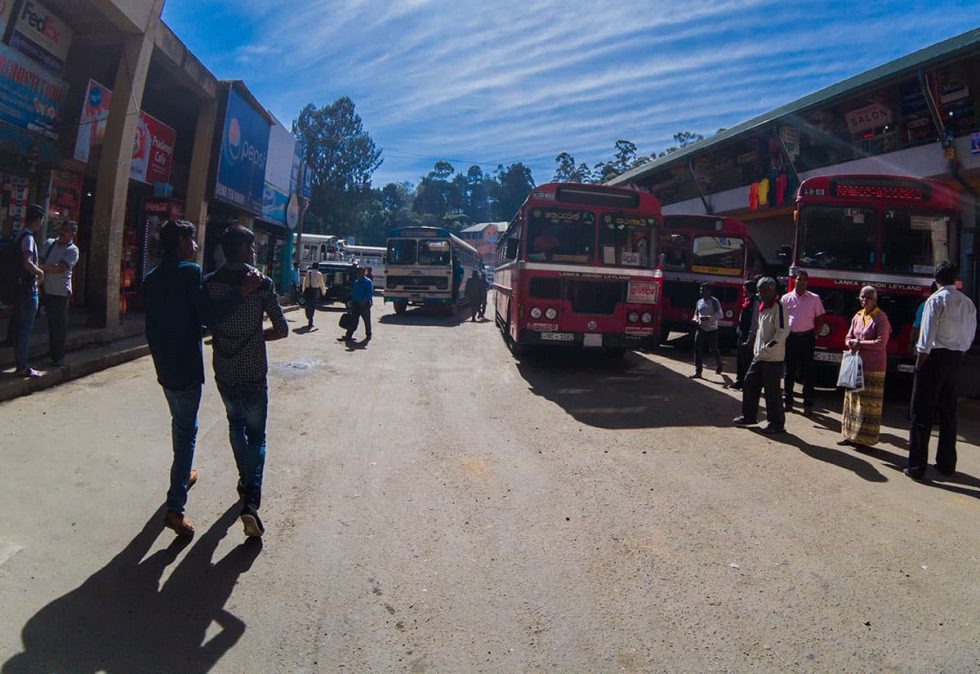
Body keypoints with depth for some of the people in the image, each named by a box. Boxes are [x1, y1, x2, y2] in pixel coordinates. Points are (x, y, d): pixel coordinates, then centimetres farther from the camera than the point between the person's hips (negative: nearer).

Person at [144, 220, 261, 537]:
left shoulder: (152, 278, 10)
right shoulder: (190, 272, -14)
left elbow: (152, 324, 13)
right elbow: (208, 315, -20)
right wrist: (243, 291, -22)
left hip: (163, 365, 8)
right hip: (186, 367, -8)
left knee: (180, 423, 26)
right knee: (186, 430, -2)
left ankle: (183, 473, 44)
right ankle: (175, 506, -5)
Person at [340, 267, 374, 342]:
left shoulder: (368, 282, -7)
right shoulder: (356, 282, 15)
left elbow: (370, 293, -14)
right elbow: (353, 293, 19)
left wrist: (364, 300, -24)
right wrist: (352, 302, 14)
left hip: (364, 304, -6)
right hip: (356, 304, 6)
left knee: (367, 320, 6)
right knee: (353, 321, 3)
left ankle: (368, 335, 19)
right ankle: (348, 336, 2)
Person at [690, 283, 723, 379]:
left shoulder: (714, 301, -7)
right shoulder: (699, 302, 10)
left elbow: (720, 315, -14)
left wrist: (707, 318, -25)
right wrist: (696, 320, 0)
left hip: (712, 330, -4)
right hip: (701, 329, 4)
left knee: (714, 350, 8)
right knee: (698, 350, -6)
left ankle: (718, 367, 36)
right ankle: (697, 372, -6)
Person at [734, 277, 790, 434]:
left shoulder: (778, 307, -14)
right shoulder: (763, 306, 14)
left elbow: (783, 331, -21)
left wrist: (767, 348, -20)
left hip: (773, 358, -9)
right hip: (759, 356, 9)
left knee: (771, 391, -2)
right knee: (749, 384, 13)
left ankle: (777, 423, 10)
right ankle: (749, 416, 25)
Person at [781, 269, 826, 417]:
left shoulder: (815, 298, 2)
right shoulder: (786, 298, 6)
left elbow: (820, 318, 5)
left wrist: (815, 335, -3)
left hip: (807, 338, -1)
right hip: (790, 337, 2)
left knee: (807, 371, 0)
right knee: (789, 370, 8)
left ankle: (808, 404, 4)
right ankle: (788, 400, 17)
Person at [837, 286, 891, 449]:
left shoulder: (880, 318, -8)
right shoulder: (857, 317, 11)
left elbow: (881, 343, -15)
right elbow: (848, 338, 14)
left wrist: (860, 343, -9)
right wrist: (853, 343, -7)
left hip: (873, 367, -7)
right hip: (856, 363, 7)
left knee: (868, 402, -1)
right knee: (852, 399, 11)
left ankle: (865, 439, 6)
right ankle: (850, 434, 21)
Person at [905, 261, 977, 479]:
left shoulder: (936, 300, -12)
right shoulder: (968, 303, 8)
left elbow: (927, 334, -16)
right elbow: (970, 336, 10)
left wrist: (920, 361, -11)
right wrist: (959, 352, 18)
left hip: (935, 357, -6)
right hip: (956, 359, 6)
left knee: (922, 413, -3)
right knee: (948, 412, 16)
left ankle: (917, 467, -3)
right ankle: (947, 464, 24)